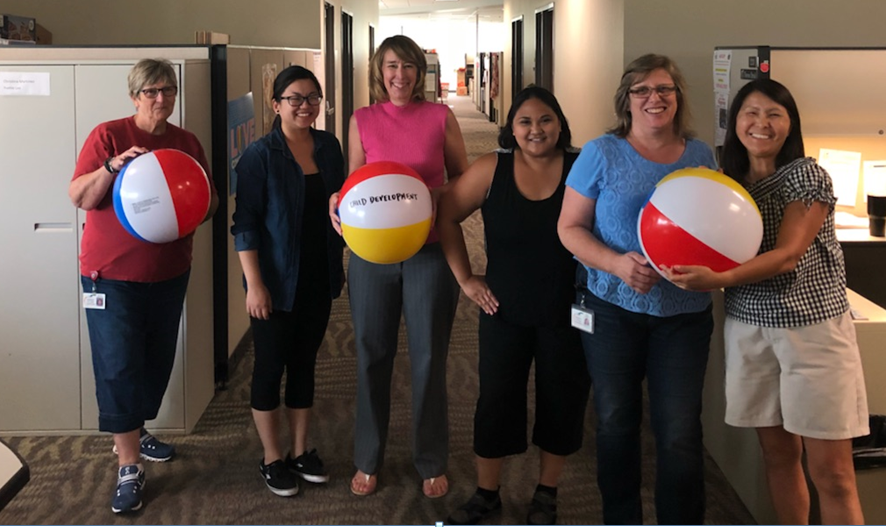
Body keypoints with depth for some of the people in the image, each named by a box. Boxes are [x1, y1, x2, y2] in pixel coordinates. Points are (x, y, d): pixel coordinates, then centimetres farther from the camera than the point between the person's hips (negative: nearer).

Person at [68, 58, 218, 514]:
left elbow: (210, 200, 12)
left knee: (157, 361, 14)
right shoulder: (108, 136, -8)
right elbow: (80, 198, -13)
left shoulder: (187, 143, 7)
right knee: (119, 368, -6)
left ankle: (134, 433, 36)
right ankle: (129, 469, 1)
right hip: (113, 273, -5)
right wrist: (111, 167, -29)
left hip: (169, 272, 5)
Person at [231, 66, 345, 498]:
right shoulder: (261, 154, -11)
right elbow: (245, 223, -13)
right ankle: (272, 459, 20)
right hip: (277, 283, -5)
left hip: (318, 279, 5)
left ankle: (301, 451, 28)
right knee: (270, 366, 5)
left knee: (304, 363, 15)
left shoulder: (328, 146, 4)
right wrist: (254, 284, -17)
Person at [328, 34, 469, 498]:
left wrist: (435, 197, -13)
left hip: (430, 252, -1)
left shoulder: (440, 116, 0)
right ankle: (367, 459, 27)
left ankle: (432, 462, 23)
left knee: (429, 358, 6)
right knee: (371, 355, 10)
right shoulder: (362, 120, 3)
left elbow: (465, 179, 6)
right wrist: (339, 201, -15)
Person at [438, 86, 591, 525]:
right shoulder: (492, 169, -6)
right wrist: (465, 279, 0)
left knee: (562, 402, 12)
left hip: (567, 313, 0)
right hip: (505, 310, 1)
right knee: (496, 400, 11)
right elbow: (447, 216, 2)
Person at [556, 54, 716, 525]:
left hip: (684, 314, 1)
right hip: (612, 309, -1)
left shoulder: (700, 155, 5)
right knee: (616, 423, 10)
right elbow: (569, 227, -3)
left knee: (680, 433, -3)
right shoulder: (602, 154, -3)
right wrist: (616, 263, -20)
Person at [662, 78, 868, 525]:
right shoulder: (728, 182, 9)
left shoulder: (807, 176, -7)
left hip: (813, 329, -5)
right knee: (777, 454, 11)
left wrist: (718, 280, -31)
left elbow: (787, 255, -17)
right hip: (749, 330, 5)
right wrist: (692, 267, -12)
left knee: (831, 469, -4)